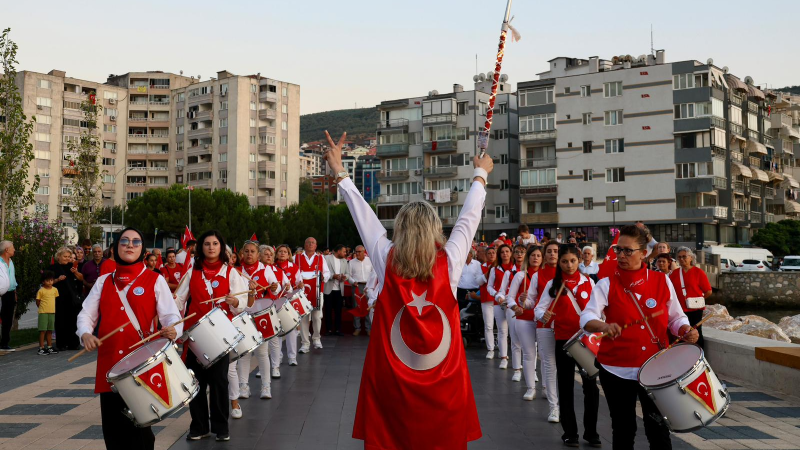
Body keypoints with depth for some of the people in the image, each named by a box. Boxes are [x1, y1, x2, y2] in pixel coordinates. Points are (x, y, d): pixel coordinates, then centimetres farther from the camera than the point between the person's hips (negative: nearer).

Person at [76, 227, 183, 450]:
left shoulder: (155, 280, 2)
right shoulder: (104, 281, 12)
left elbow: (171, 315, -7)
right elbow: (86, 314, 9)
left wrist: (173, 330, -30)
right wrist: (85, 333, -13)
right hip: (109, 363, 3)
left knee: (139, 425, 0)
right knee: (112, 426, 7)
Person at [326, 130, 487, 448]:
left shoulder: (386, 262, -7)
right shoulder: (449, 263, -7)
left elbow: (363, 215, 2)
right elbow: (468, 218, 5)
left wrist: (339, 172, 14)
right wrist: (481, 173, 20)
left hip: (392, 382, 0)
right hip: (443, 384, 0)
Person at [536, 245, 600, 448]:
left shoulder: (588, 281, 5)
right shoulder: (553, 284, 0)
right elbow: (540, 307, -5)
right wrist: (543, 314, -26)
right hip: (563, 339, -1)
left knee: (591, 385, 0)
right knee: (566, 386, 6)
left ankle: (591, 431, 14)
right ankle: (569, 432, 16)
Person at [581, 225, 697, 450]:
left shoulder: (662, 281, 0)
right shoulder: (606, 285, -7)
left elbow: (676, 317, 10)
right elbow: (586, 317, -22)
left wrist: (686, 330, -12)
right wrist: (604, 326, -43)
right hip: (616, 368, -1)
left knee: (658, 430, 6)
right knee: (623, 430, 10)